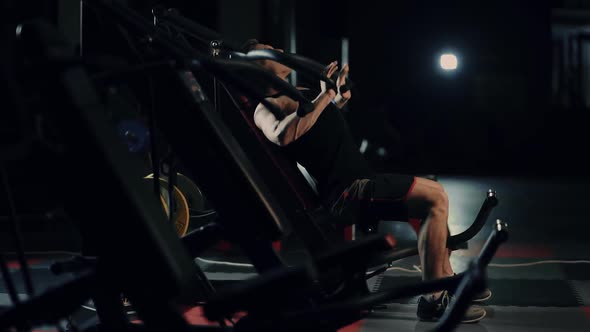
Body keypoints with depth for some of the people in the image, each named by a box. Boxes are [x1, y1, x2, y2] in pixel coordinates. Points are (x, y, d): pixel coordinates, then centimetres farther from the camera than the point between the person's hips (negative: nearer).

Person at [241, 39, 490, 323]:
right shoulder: (267, 107, -9)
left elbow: (340, 100, 41)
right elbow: (285, 135, -34)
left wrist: (339, 89, 19)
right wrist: (326, 94, -27)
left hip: (357, 182, 11)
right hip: (348, 191, -11)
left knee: (433, 198, 23)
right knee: (436, 197, -19)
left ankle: (446, 280, 31)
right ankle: (432, 299, -19)